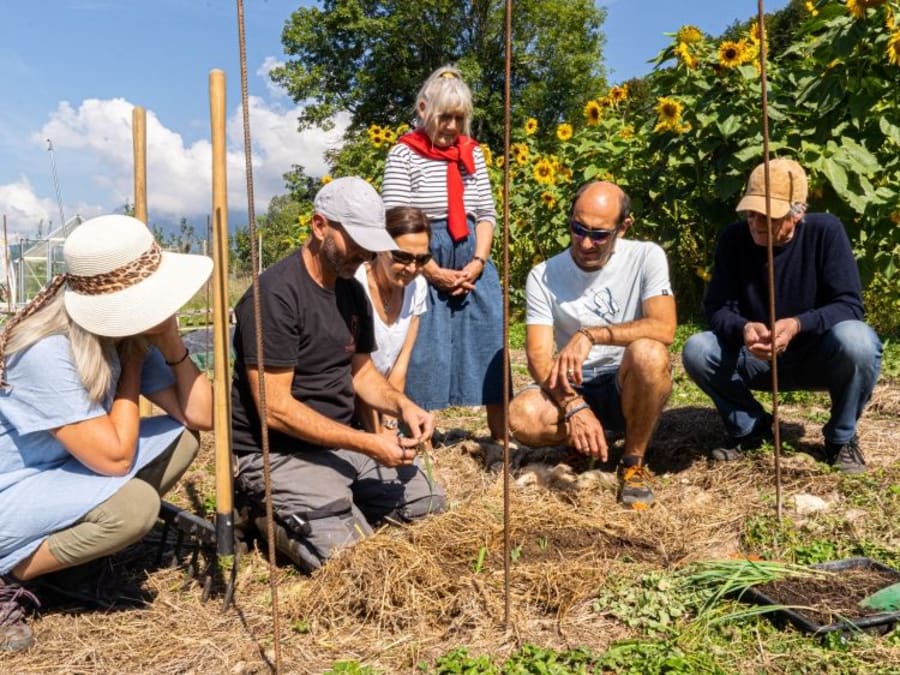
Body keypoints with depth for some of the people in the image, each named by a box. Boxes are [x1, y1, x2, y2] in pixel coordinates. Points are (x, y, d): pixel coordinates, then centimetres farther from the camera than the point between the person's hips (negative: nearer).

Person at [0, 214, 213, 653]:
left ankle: (68, 538, 5)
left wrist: (171, 343, -16)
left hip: (59, 473, 8)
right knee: (135, 504, -30)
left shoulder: (128, 334, -6)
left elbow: (200, 416, -5)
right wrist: (132, 364, -20)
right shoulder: (47, 353, -29)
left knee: (179, 438, -3)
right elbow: (115, 457, -29)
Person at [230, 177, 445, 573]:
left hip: (344, 443, 8)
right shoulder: (274, 295, -20)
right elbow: (275, 408, -22)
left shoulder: (352, 291, 7)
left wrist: (402, 406, -5)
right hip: (280, 454, -8)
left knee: (432, 507, 5)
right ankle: (272, 515, 4)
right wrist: (368, 444, -22)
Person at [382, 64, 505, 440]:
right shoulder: (403, 154, -5)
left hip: (472, 263, 5)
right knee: (421, 349, -2)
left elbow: (486, 214, 10)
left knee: (489, 343, 5)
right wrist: (434, 273, -14)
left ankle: (501, 432, 16)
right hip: (424, 267, -4)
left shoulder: (472, 152, 9)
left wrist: (478, 262, -6)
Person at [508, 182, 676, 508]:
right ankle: (598, 434, 4)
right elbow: (538, 357, -13)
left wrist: (590, 335, -32)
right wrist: (574, 406, -30)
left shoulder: (646, 257, -8)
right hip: (573, 389, 1)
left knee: (648, 353, -36)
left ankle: (633, 463, -11)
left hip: (631, 387, -1)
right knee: (522, 416, -30)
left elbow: (664, 328, -23)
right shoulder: (543, 276, -6)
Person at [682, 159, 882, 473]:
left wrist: (798, 325, -40)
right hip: (758, 357, 2)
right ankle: (749, 427, 5)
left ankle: (842, 437, -5)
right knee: (697, 350, -25)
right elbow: (717, 308, -13)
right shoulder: (734, 238, -12)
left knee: (857, 341, -35)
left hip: (818, 354, -1)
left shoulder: (825, 230, -17)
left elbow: (849, 304, -21)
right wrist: (743, 329, -36)